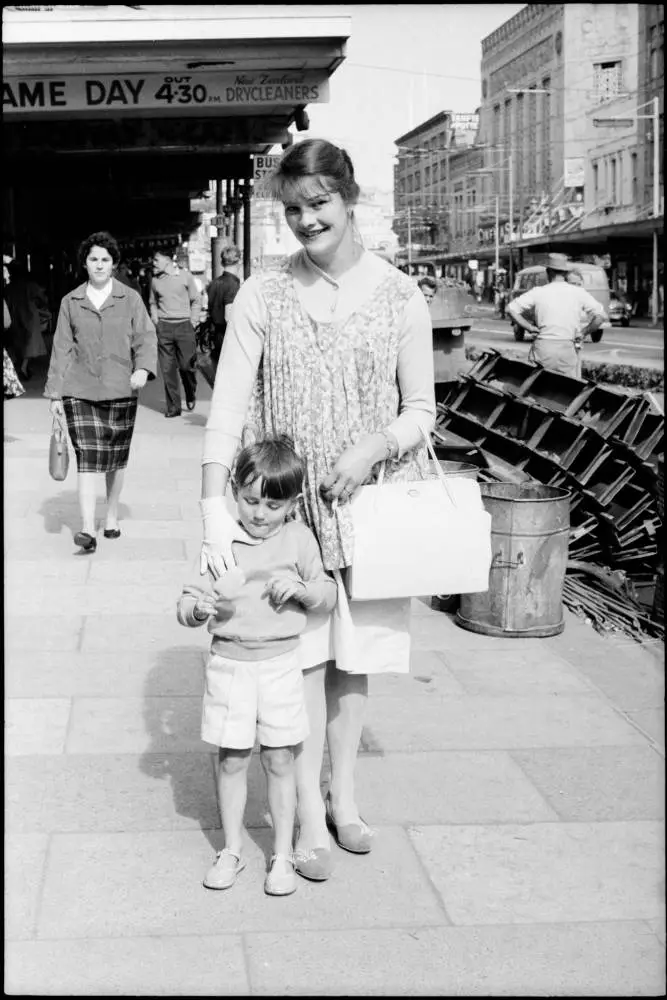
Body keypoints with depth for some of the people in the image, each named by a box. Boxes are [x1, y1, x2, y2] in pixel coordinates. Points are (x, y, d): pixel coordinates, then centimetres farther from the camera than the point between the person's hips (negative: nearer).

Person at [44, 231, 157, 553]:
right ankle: (88, 528, -15)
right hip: (80, 391, 0)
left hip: (120, 390, 0)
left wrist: (143, 368, -16)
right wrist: (55, 393, 6)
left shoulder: (130, 298, 5)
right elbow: (61, 348, 9)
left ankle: (112, 517, 28)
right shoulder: (71, 302, 8)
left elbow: (146, 337, 3)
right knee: (86, 458, -10)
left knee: (116, 458, 9)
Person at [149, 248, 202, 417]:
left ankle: (191, 396, 23)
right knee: (167, 369, -2)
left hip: (184, 326, -2)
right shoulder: (155, 280, 10)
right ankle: (173, 407, 5)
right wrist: (155, 320, 8)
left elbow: (196, 300, 7)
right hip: (164, 327, 2)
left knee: (186, 365, -5)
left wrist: (193, 321, -1)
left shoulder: (184, 275, 2)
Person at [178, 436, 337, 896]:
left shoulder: (299, 538, -2)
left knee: (280, 760, 6)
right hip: (229, 662, 0)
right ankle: (232, 850, 24)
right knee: (231, 759, 8)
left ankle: (283, 855, 18)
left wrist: (300, 589, -15)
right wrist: (198, 606, -25)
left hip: (280, 662, 0)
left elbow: (329, 596, 6)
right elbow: (187, 606, -2)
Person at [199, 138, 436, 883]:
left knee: (354, 653, 12)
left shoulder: (398, 297, -1)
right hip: (289, 508, -1)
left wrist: (377, 443, -20)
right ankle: (309, 815, 13)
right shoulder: (263, 295, -3)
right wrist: (214, 506, -21)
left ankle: (343, 794, 28)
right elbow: (228, 404, -10)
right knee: (302, 657, 2)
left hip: (370, 503, 1)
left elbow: (421, 409, 2)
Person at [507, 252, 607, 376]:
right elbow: (601, 316, -1)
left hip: (542, 347, 0)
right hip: (567, 347, 0)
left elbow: (511, 309, -1)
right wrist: (582, 332, 8)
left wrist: (529, 327, 4)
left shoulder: (538, 292, 3)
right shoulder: (579, 293, 4)